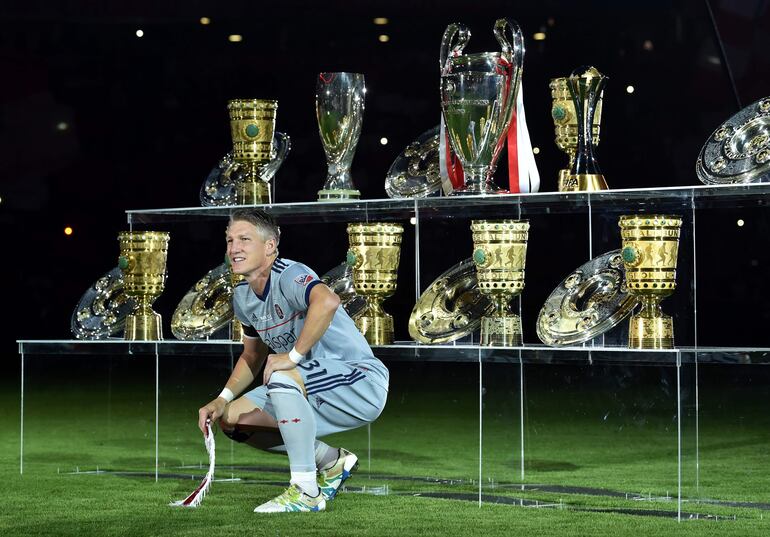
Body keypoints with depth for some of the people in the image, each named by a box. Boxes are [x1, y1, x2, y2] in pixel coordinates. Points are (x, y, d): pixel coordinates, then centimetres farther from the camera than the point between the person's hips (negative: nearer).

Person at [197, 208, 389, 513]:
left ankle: (306, 492, -24)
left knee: (282, 377, -34)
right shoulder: (243, 297, 8)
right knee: (232, 418, 1)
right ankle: (332, 462, 11)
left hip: (361, 381, -9)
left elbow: (327, 301, -43)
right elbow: (252, 357, 22)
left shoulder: (289, 275, -20)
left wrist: (294, 355, -36)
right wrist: (222, 400, 8)